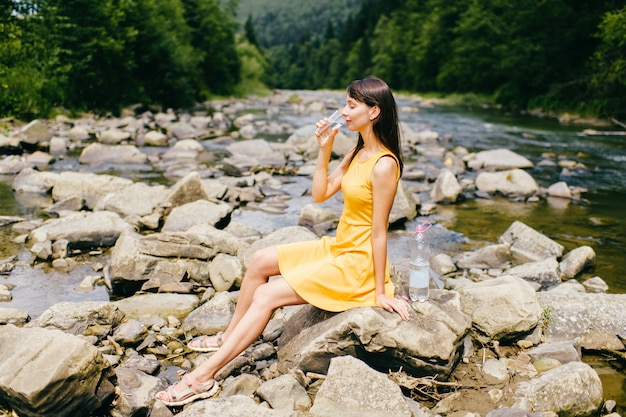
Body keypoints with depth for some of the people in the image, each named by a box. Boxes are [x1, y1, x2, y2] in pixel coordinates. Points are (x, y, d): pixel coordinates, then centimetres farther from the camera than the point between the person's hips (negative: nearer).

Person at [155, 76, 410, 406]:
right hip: (338, 247, 9)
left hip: (358, 263, -9)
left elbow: (379, 232, -21)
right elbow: (320, 194, 7)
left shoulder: (384, 164, -23)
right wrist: (324, 149, -4)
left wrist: (380, 292, -16)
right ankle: (228, 337, 23)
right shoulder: (358, 151, 6)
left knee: (266, 296, -15)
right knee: (260, 260, 10)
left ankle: (204, 376, -10)